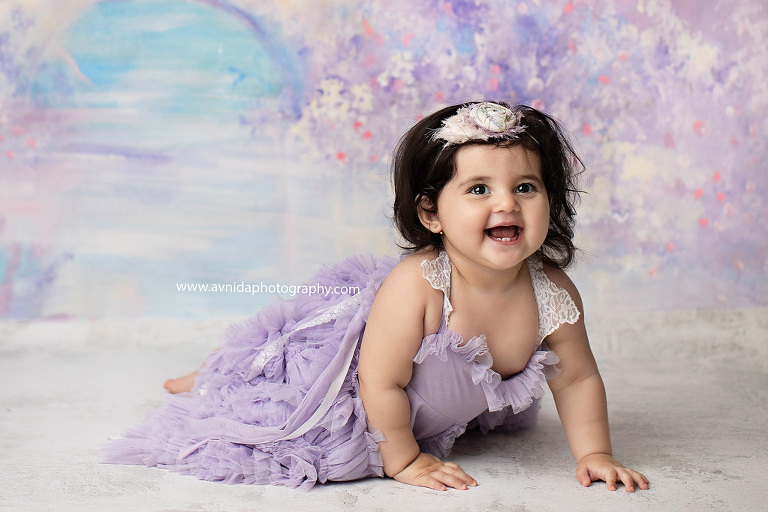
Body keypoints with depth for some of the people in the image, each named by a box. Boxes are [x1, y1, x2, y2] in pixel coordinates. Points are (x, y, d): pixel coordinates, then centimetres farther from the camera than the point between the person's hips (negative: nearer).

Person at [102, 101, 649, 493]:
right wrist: (404, 460, -21)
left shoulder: (554, 294, -26)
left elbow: (578, 380, -9)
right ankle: (207, 380, 35)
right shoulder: (413, 286, -41)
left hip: (461, 405, 7)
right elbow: (382, 383, -32)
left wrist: (594, 454, -11)